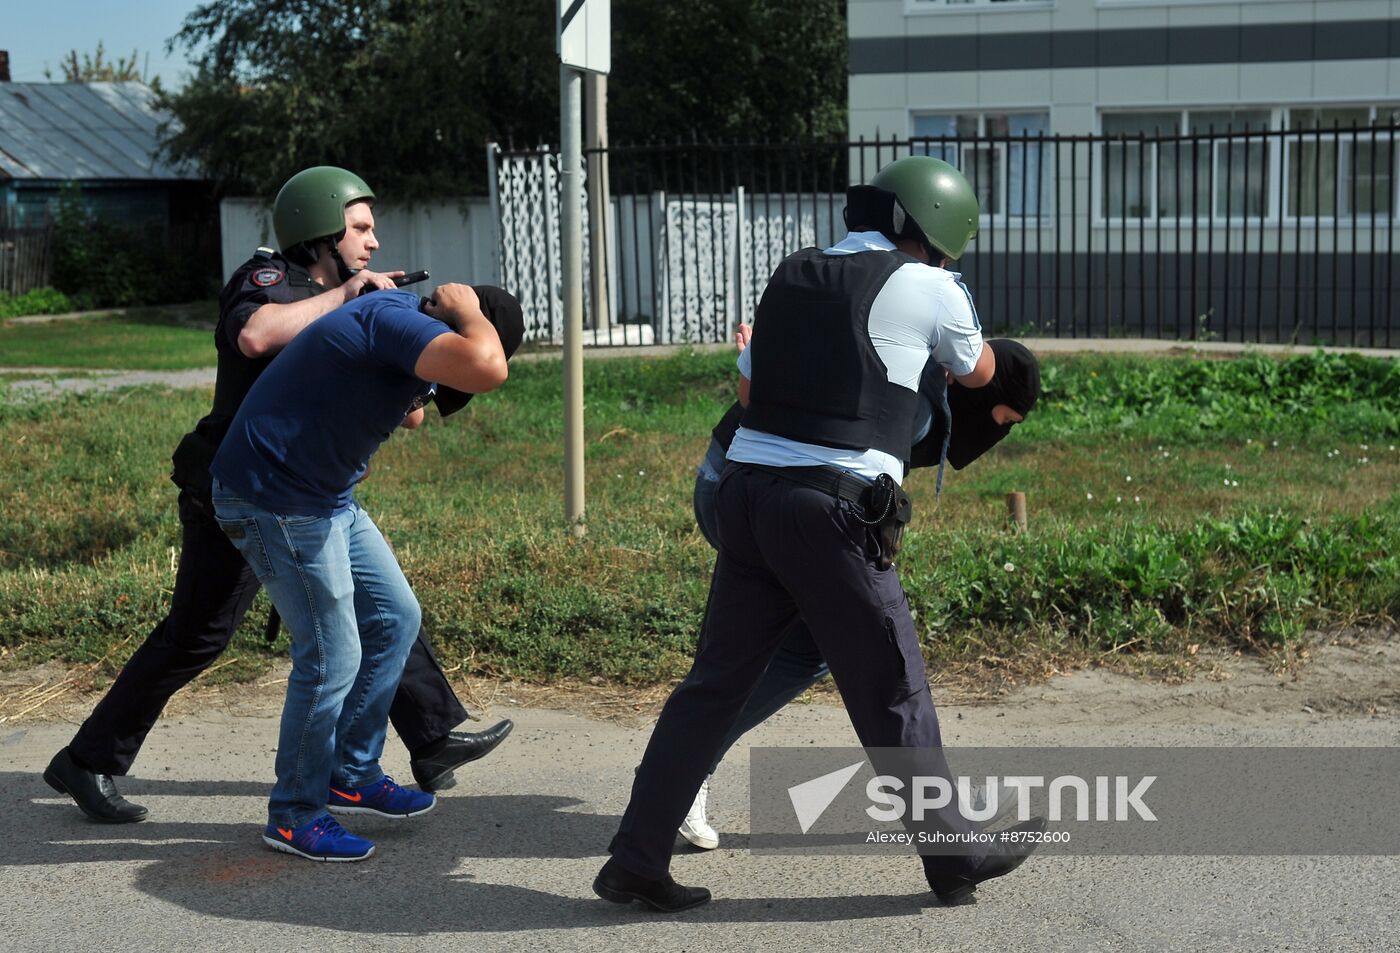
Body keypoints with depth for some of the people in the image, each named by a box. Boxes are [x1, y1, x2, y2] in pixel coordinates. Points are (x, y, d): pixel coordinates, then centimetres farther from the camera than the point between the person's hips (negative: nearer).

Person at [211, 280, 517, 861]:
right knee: (332, 658, -6)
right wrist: (467, 313, -22)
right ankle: (293, 816, 11)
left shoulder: (407, 333, 9)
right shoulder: (398, 321, -24)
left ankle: (351, 776, 25)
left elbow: (410, 414, 27)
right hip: (274, 499, -11)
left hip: (327, 497, 11)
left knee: (395, 618, 14)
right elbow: (484, 370, -40)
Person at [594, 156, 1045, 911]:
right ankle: (955, 856, 22)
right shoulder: (927, 289, 1)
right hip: (833, 511, -6)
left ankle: (636, 860, 12)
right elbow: (978, 372, 20)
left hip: (749, 493, 6)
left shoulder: (790, 277, 16)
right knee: (893, 695, 7)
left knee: (713, 684, 11)